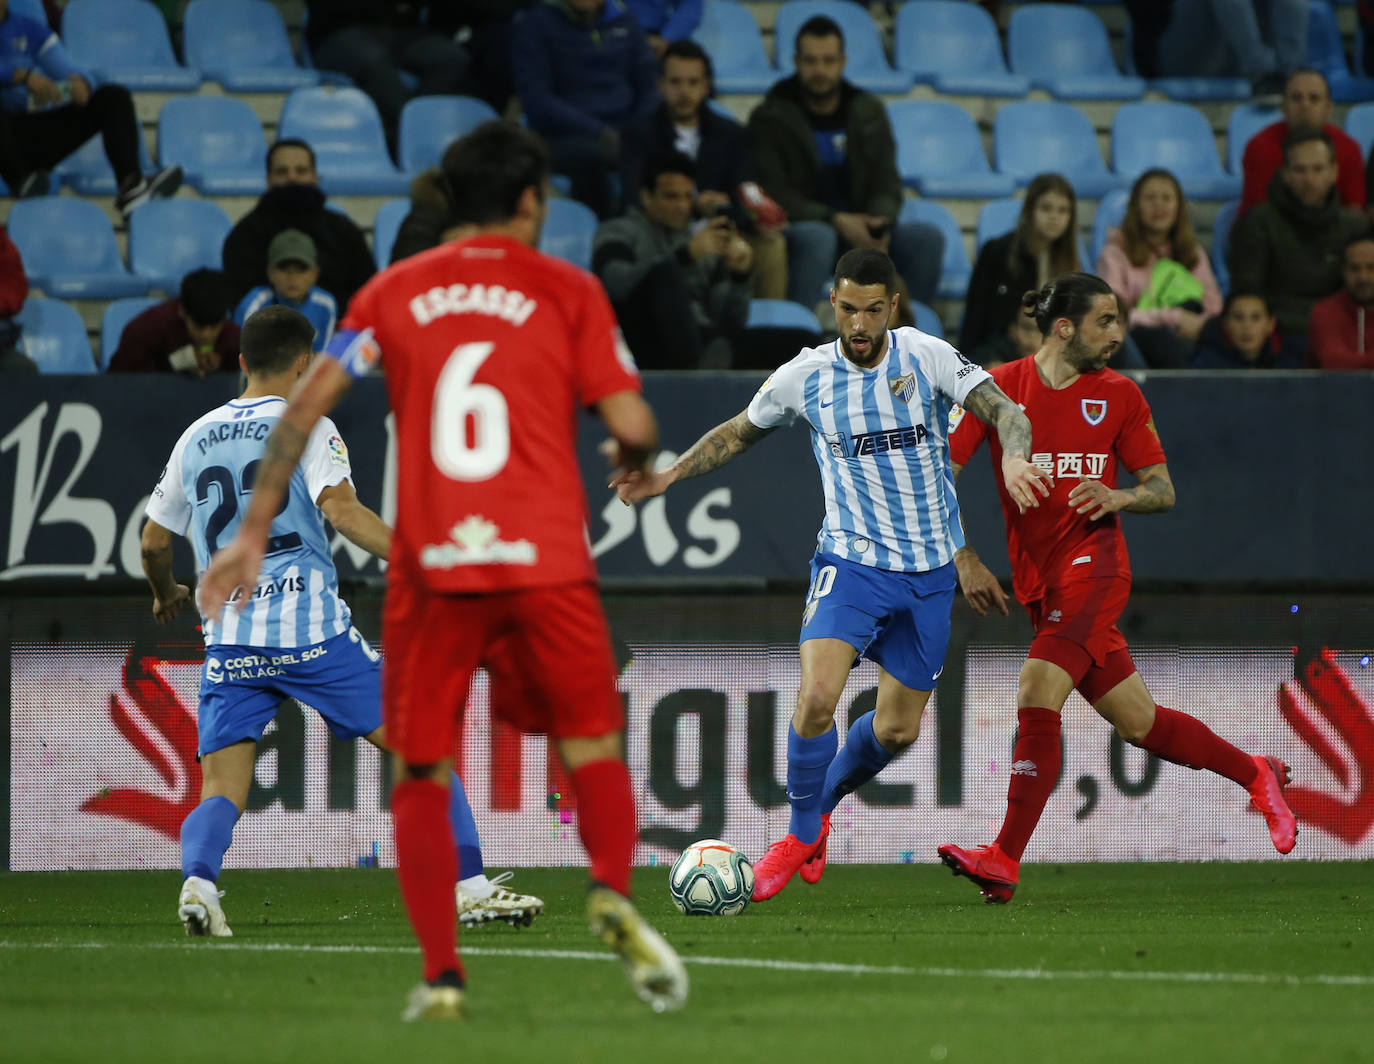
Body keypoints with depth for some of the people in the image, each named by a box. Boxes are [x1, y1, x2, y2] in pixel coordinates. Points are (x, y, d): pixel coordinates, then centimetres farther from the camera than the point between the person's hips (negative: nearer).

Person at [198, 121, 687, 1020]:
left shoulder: (395, 291, 12)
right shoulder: (570, 291, 5)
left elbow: (306, 407, 5)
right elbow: (634, 425, -2)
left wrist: (256, 530, 9)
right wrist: (633, 458, 22)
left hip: (430, 566, 1)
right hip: (546, 557, -1)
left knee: (421, 775, 10)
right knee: (592, 746, 11)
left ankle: (441, 973, -3)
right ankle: (614, 890, -17)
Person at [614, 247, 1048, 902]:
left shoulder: (927, 356, -7)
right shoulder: (806, 376, -4)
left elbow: (1004, 412, -12)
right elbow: (740, 432, 14)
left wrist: (1013, 456, -34)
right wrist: (669, 475, 6)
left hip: (930, 571, 1)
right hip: (852, 559, -1)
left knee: (898, 729, 7)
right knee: (817, 696, -22)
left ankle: (824, 802, 37)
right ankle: (803, 832, 0)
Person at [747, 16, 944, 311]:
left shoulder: (868, 112, 10)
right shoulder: (770, 118, -2)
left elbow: (887, 186, 6)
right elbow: (775, 195, -10)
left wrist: (879, 227, -18)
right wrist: (836, 221, -22)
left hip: (860, 231, 4)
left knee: (927, 238, -22)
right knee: (817, 237, -39)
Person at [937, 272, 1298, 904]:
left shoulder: (1119, 395, 4)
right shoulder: (998, 388, 2)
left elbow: (1163, 491, 9)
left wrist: (1120, 496, -13)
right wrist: (964, 560, -8)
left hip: (1092, 562, -2)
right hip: (1038, 583, 3)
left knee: (1038, 692, -22)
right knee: (1137, 722, 6)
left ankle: (1004, 860, -23)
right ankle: (1255, 774, 29)